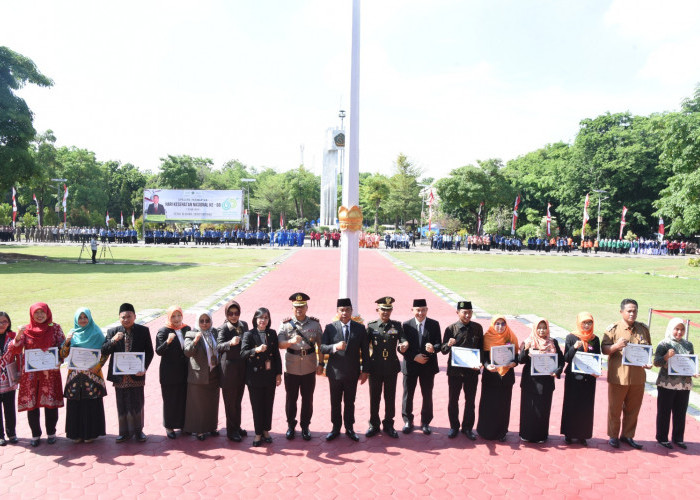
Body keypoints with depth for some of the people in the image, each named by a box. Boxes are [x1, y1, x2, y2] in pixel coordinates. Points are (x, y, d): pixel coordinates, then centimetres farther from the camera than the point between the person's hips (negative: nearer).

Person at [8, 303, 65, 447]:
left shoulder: (55, 328, 3)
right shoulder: (26, 330, 4)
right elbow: (15, 350, -5)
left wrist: (59, 361, -14)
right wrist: (18, 335, -22)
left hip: (50, 372, -1)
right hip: (30, 373, 1)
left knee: (51, 402, 2)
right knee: (31, 403, 4)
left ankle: (51, 433, 18)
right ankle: (35, 434, 18)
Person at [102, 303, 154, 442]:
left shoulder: (143, 331, -1)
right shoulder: (112, 332, 3)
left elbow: (149, 352, 0)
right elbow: (104, 351, -2)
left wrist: (144, 368, -13)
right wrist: (113, 340, -20)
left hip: (136, 374, -2)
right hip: (119, 375, 2)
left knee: (137, 404, 6)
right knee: (122, 405, 11)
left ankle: (138, 431, 21)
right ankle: (124, 432, 24)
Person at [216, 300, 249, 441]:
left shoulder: (244, 325, 5)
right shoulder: (223, 328, -11)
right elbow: (218, 346, -23)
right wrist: (230, 343, -39)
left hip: (242, 366, 5)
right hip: (229, 367, -5)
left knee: (238, 399, 15)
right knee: (230, 401, 4)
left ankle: (237, 427, 28)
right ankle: (231, 430, 17)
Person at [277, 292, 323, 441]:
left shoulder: (315, 324, 0)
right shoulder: (285, 324, -2)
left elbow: (320, 345, 5)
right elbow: (280, 344, -11)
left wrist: (320, 363, 2)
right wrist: (291, 341, -30)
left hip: (309, 369, 1)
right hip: (291, 369, 0)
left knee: (308, 399, 10)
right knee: (291, 398, 12)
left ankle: (305, 426, 26)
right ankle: (291, 426, 29)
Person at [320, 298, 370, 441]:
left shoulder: (360, 328, 0)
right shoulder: (330, 328, -2)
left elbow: (365, 351, 2)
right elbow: (322, 348, -8)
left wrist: (365, 371, 0)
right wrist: (335, 347, -27)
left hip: (352, 373, 0)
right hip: (335, 372, 0)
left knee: (350, 402, 11)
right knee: (335, 402, 11)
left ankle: (349, 428, 25)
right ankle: (336, 428, 26)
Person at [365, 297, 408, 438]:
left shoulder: (397, 326, 3)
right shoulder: (371, 326, 0)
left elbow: (403, 339, -9)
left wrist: (404, 345, -32)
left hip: (392, 367, 1)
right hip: (375, 367, -1)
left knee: (390, 397, 10)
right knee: (374, 397, 9)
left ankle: (388, 425, 25)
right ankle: (374, 425, 24)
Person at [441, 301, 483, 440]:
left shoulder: (477, 328, 0)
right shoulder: (451, 329, -7)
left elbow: (482, 347, 8)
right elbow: (444, 350, -6)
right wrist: (448, 345, -29)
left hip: (472, 370, 2)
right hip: (455, 370, -2)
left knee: (470, 400, 11)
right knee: (453, 400, 9)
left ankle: (467, 428, 27)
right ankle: (454, 427, 26)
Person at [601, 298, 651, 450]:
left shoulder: (643, 329, 7)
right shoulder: (613, 329, -5)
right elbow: (604, 349, -7)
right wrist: (616, 346, -26)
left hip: (638, 376, 4)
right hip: (618, 376, -4)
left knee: (633, 409, 14)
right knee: (615, 408, 7)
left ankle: (627, 435, 30)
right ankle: (613, 436, 22)